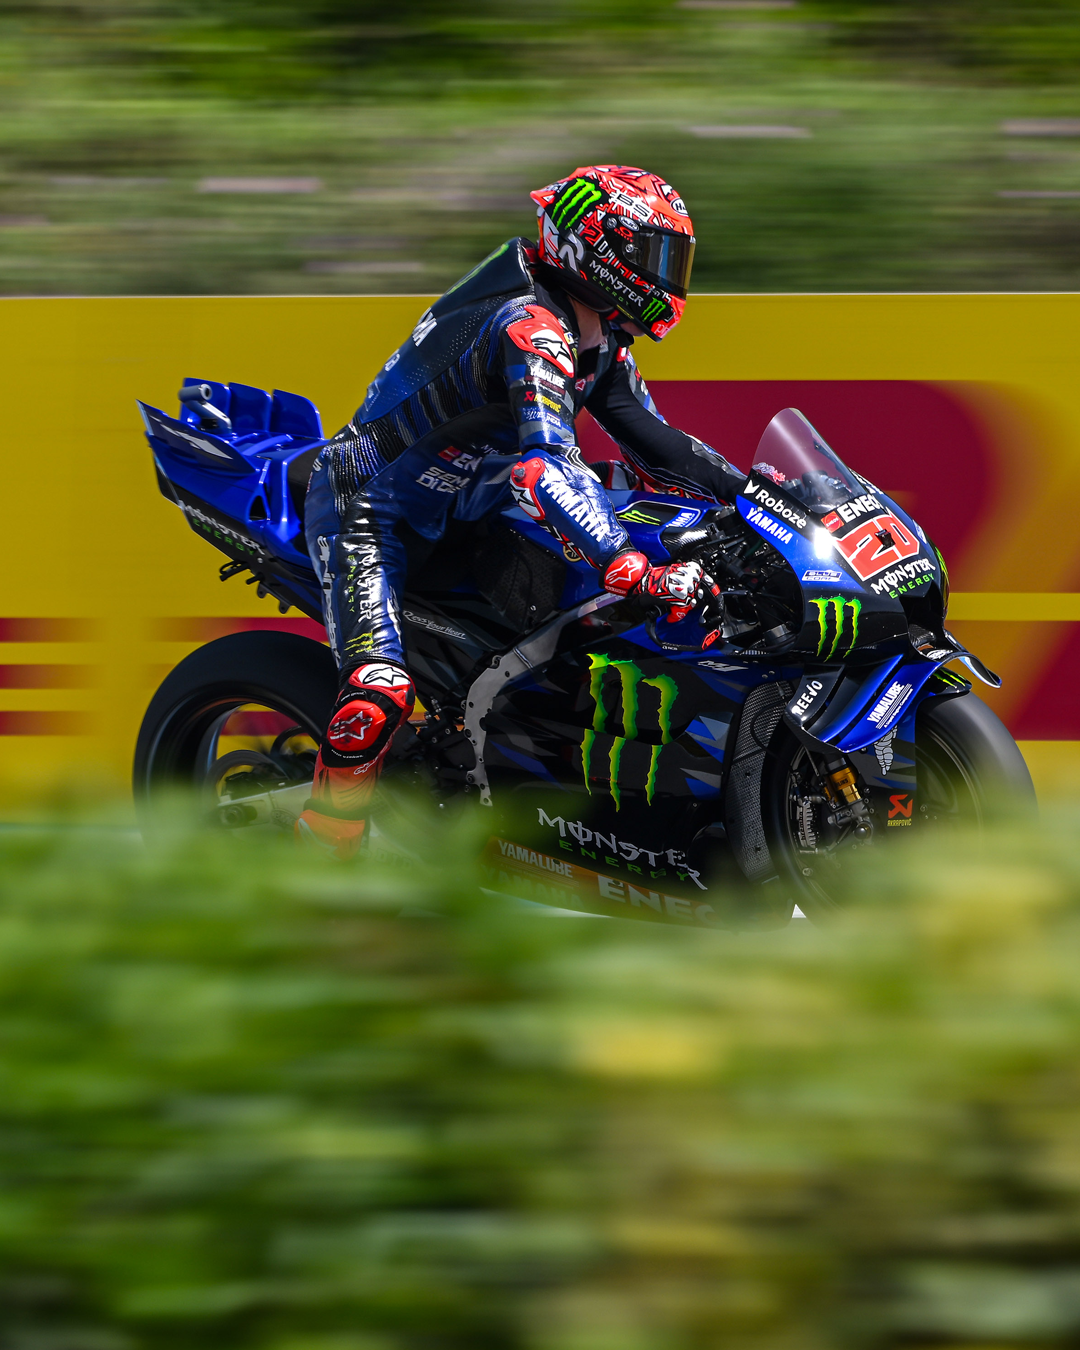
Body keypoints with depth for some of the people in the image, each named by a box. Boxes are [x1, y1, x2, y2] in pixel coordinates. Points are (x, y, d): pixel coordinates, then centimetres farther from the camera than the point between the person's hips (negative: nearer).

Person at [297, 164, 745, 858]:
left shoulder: (601, 343, 3)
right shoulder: (530, 329, -29)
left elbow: (652, 441, 11)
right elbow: (545, 465, -42)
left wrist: (748, 489, -4)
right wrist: (634, 572, -52)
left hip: (461, 509, 10)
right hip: (372, 506, -10)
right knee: (380, 690, -26)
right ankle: (322, 854, -15)